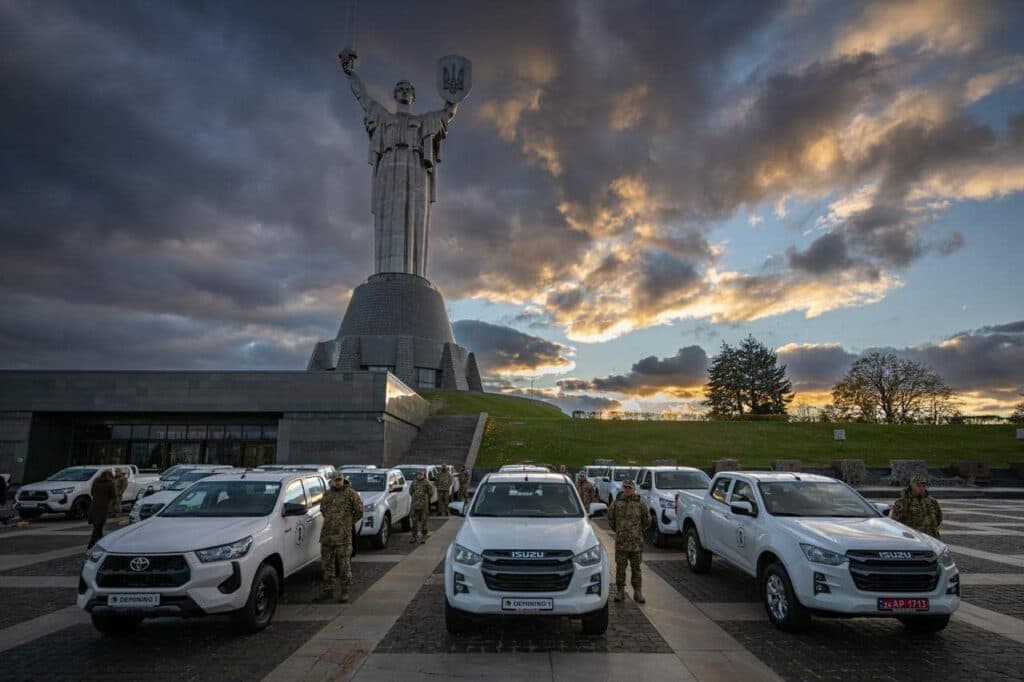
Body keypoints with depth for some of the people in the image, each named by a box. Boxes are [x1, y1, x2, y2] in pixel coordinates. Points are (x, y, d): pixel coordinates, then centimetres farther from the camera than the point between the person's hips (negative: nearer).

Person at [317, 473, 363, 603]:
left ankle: (344, 592, 11)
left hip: (343, 535, -5)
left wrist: (350, 522, 5)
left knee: (344, 565, 1)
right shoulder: (327, 494, 11)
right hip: (326, 535, 5)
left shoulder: (350, 494, -5)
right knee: (326, 564, 12)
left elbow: (359, 510, -3)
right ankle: (327, 590, 23)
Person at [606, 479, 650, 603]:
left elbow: (647, 521, 10)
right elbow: (610, 519, 15)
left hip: (636, 541, 0)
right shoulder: (616, 503, 2)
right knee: (620, 567, 4)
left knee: (636, 567, 6)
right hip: (621, 541, 1)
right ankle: (620, 591, 15)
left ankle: (638, 593, 14)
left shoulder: (640, 504, -1)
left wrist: (639, 530, 11)